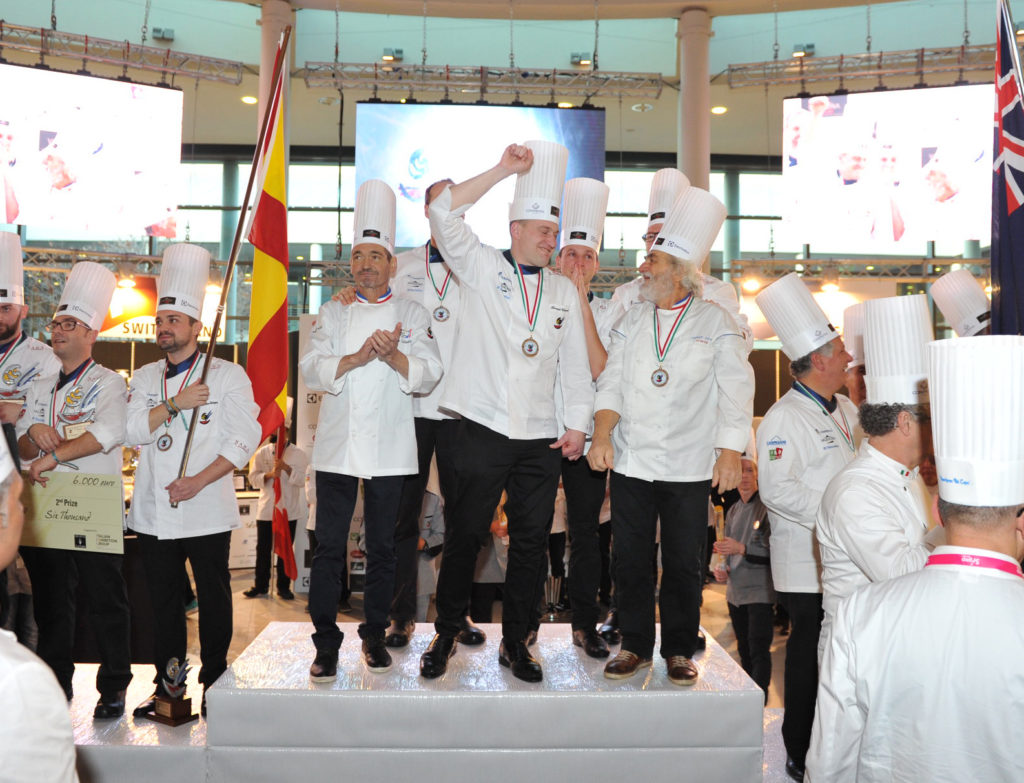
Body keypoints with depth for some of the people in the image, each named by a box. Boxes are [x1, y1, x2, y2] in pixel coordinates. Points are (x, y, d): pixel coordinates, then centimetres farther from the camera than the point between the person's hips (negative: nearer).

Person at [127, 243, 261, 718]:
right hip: (153, 511, 4)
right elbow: (131, 431, 1)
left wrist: (198, 481, -15)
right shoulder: (144, 378, 14)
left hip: (207, 511, -4)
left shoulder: (228, 375, 0)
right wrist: (174, 404, -12)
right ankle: (167, 687, 21)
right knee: (164, 601, 10)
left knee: (214, 598, 2)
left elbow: (245, 438, -8)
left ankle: (213, 685, 15)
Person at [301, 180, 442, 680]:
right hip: (336, 445, 1)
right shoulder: (333, 314, 12)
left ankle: (374, 634, 21)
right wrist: (358, 357, -18)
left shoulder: (411, 315, 8)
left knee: (382, 546, 7)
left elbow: (428, 375, -3)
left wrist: (394, 356, -22)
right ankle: (326, 642, 11)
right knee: (329, 545, 1)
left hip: (388, 449, -1)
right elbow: (311, 369, -2)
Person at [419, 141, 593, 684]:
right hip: (484, 429, -3)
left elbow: (575, 364, 16)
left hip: (541, 437, 4)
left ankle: (515, 641, 22)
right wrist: (504, 170, -10)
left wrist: (578, 423, 7)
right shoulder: (482, 269, 4)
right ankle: (446, 634, 21)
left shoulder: (564, 292, 16)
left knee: (530, 541, 7)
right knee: (464, 535, 4)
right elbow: (442, 214, -9)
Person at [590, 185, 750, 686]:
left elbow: (736, 391, -2)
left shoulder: (715, 323, 0)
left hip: (689, 467, -3)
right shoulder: (633, 321, 9)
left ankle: (679, 650, 22)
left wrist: (730, 454, -11)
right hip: (630, 462, 3)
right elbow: (612, 383, 5)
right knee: (631, 559, 7)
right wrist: (601, 435, -11)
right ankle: (635, 645, 22)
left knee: (683, 563, 5)